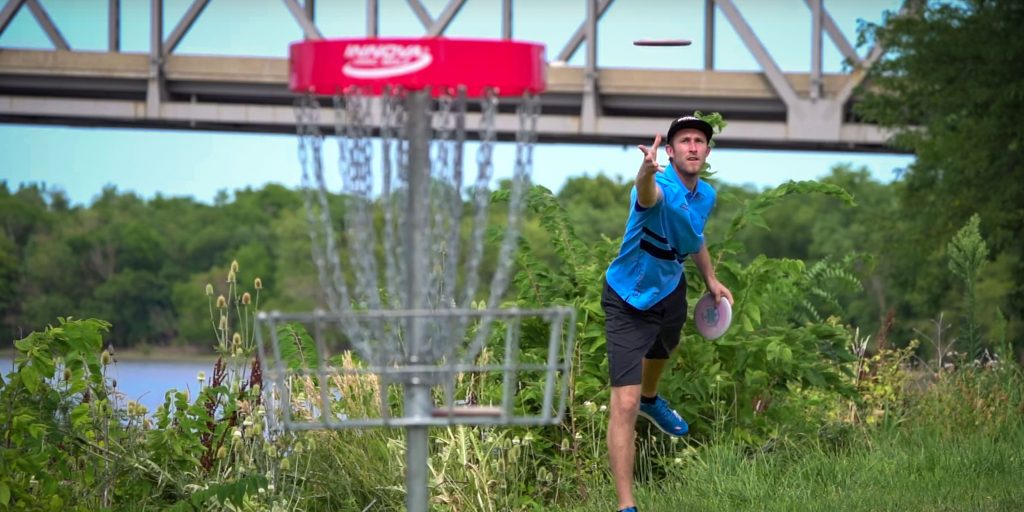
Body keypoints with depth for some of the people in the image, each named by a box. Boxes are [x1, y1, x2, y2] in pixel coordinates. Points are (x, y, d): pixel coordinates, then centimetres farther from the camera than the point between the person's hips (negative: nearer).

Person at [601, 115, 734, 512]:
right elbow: (648, 196, -61)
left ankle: (651, 401, 75)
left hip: (669, 290, 8)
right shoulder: (661, 187, -33)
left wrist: (711, 280, 7)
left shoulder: (706, 195, -7)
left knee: (662, 350, 39)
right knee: (625, 403, -16)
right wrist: (647, 171, -83)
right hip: (628, 303, -8)